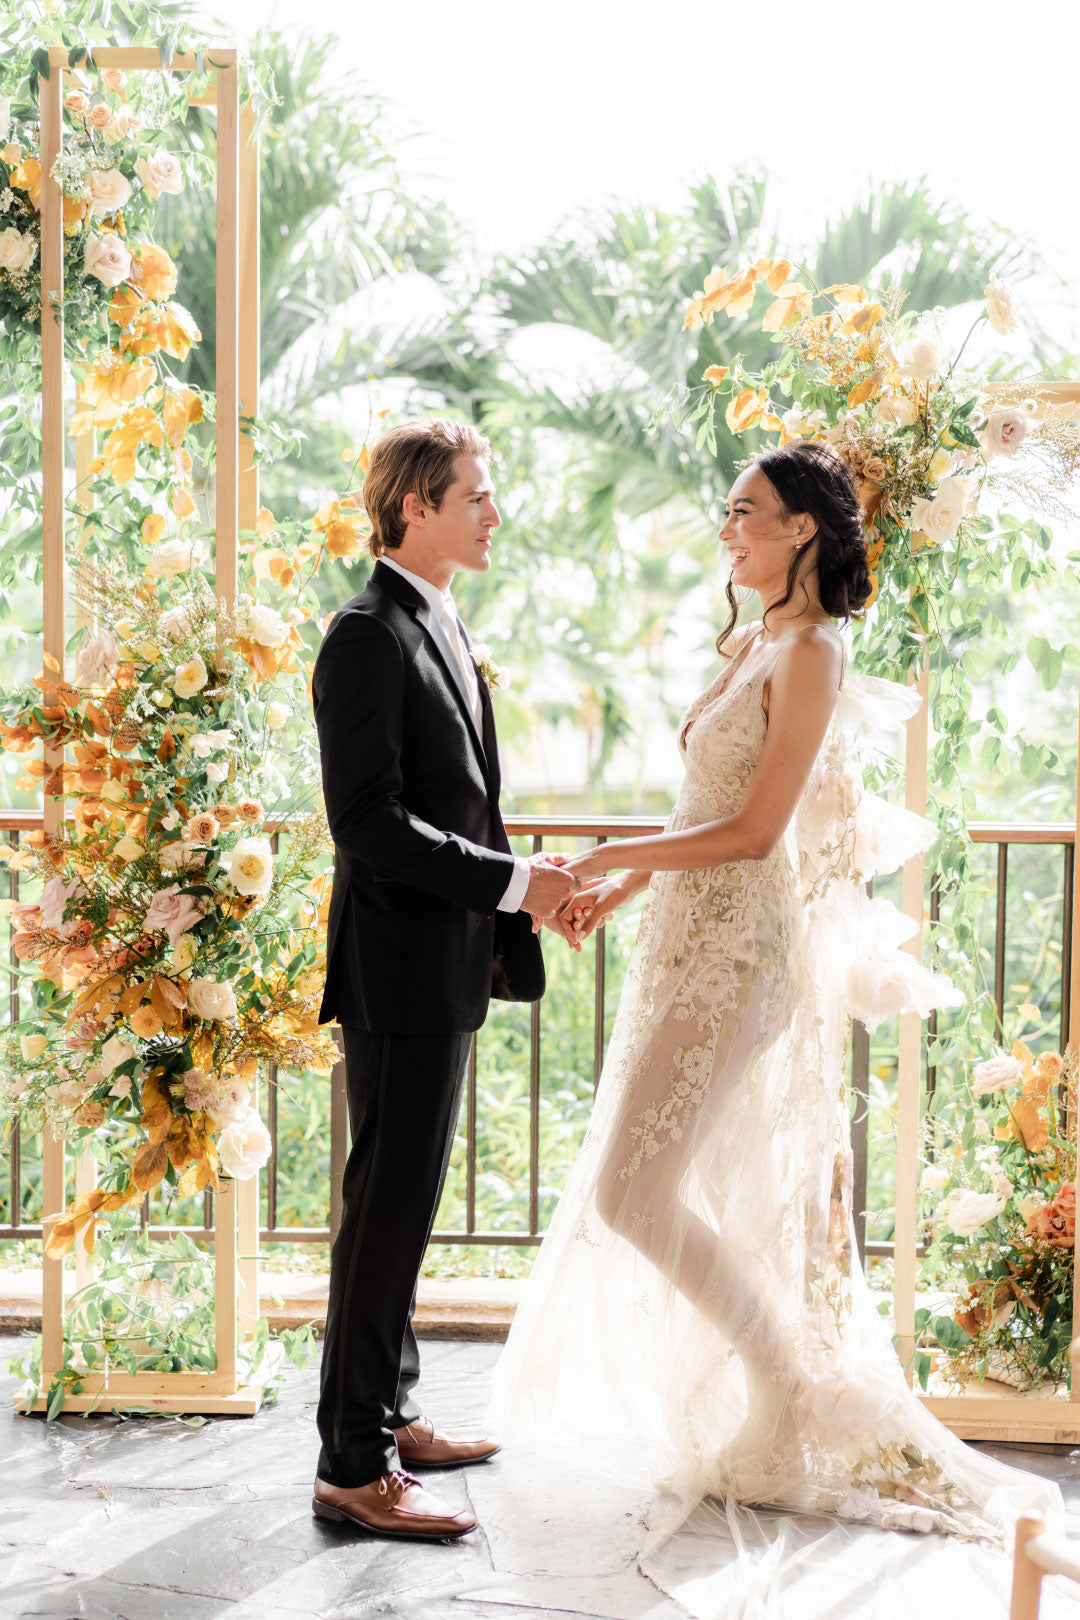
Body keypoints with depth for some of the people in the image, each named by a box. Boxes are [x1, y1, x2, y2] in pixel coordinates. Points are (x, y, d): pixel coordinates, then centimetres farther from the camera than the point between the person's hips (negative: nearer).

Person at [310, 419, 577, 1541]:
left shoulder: (441, 628, 16)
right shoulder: (367, 638, -15)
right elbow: (368, 820, -22)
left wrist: (511, 909, 13)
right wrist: (511, 882, -19)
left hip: (446, 969, 10)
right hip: (400, 972, -10)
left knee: (406, 1203, 17)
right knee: (387, 1207, -5)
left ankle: (391, 1414, 28)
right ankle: (353, 1466, 2)